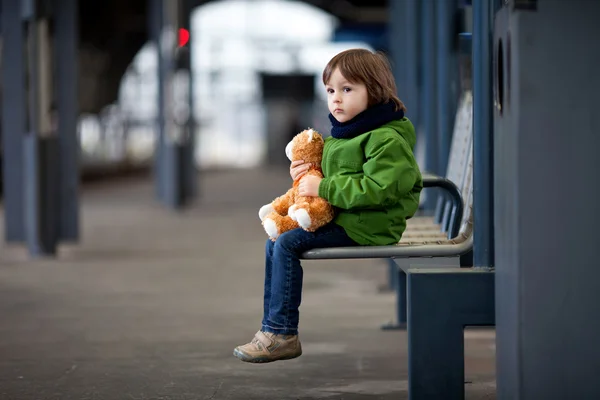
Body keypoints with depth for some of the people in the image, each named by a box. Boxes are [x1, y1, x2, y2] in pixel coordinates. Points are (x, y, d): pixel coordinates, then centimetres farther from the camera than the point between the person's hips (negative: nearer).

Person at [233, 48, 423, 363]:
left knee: (286, 244, -18)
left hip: (366, 228, -11)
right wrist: (307, 175, 8)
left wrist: (322, 188, -22)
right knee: (274, 243, 8)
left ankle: (282, 334, -13)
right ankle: (272, 329, 8)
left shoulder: (387, 140, -17)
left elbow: (375, 189, -27)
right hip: (338, 218, 11)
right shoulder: (342, 133, 15)